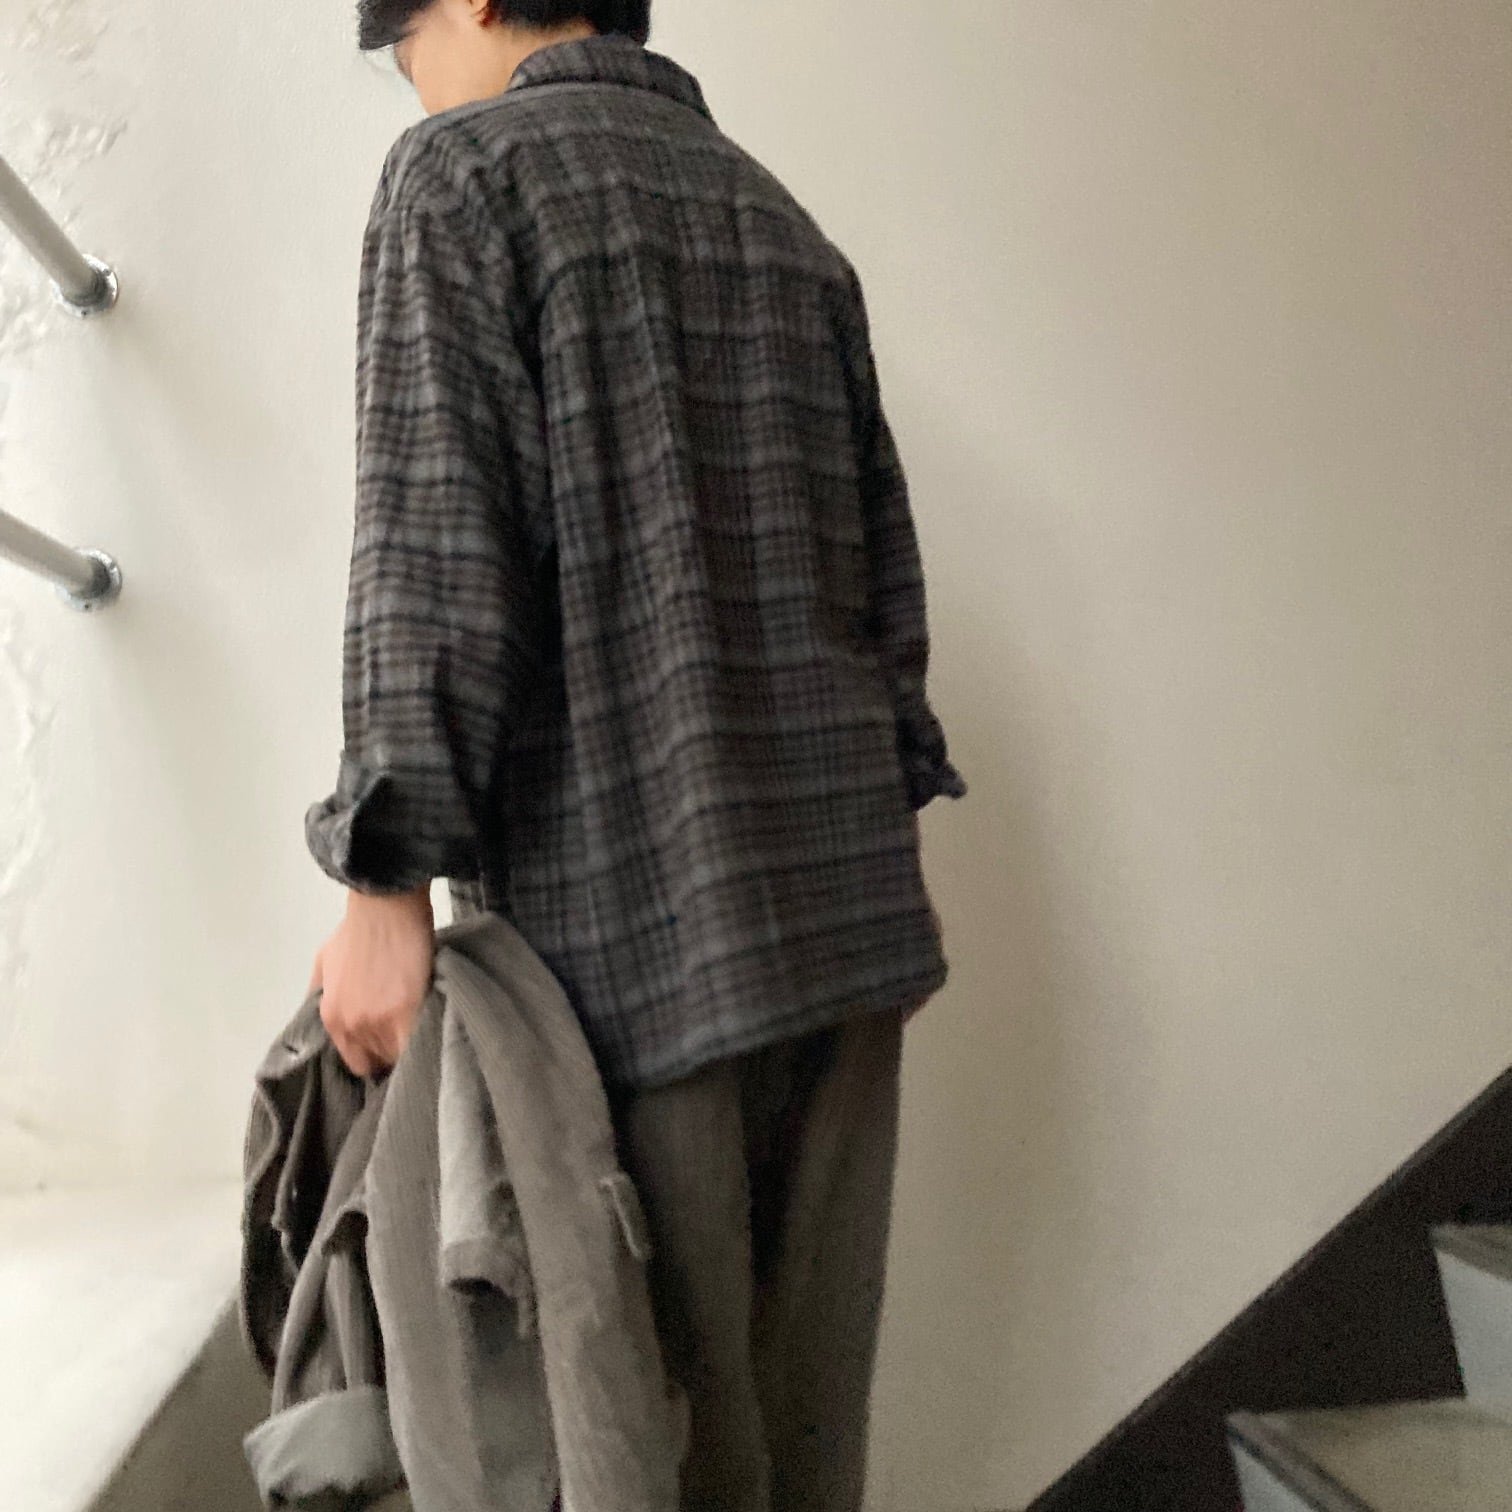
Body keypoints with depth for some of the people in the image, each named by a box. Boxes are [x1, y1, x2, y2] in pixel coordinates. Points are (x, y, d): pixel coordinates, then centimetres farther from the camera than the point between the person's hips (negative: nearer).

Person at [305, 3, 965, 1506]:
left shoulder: (464, 166, 1)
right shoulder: (785, 220, 20)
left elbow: (429, 541, -11)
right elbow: (884, 555, 17)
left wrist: (387, 877, -12)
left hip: (635, 897, -6)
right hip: (841, 891, 7)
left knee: (670, 1391, 3)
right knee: (811, 1367, 13)